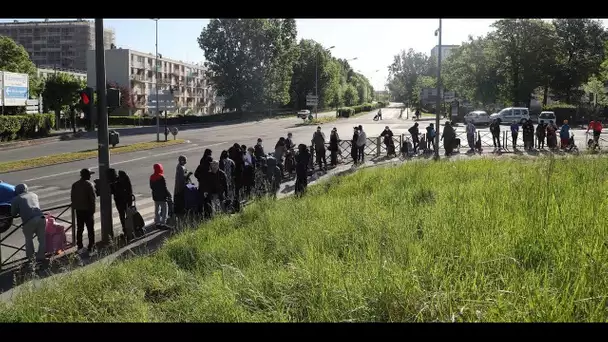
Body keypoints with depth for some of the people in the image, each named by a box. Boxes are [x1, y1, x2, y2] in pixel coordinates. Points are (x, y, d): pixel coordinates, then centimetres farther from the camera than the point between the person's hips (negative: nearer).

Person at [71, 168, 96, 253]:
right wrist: (93, 209, -9)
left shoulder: (75, 184, 7)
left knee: (79, 228, 13)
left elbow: (72, 197, 12)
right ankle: (91, 246, 4)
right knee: (90, 228, 3)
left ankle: (79, 246, 17)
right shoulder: (89, 184, -13)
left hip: (78, 210, 6)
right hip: (87, 209, -6)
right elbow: (92, 198, -15)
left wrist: (74, 206, 19)